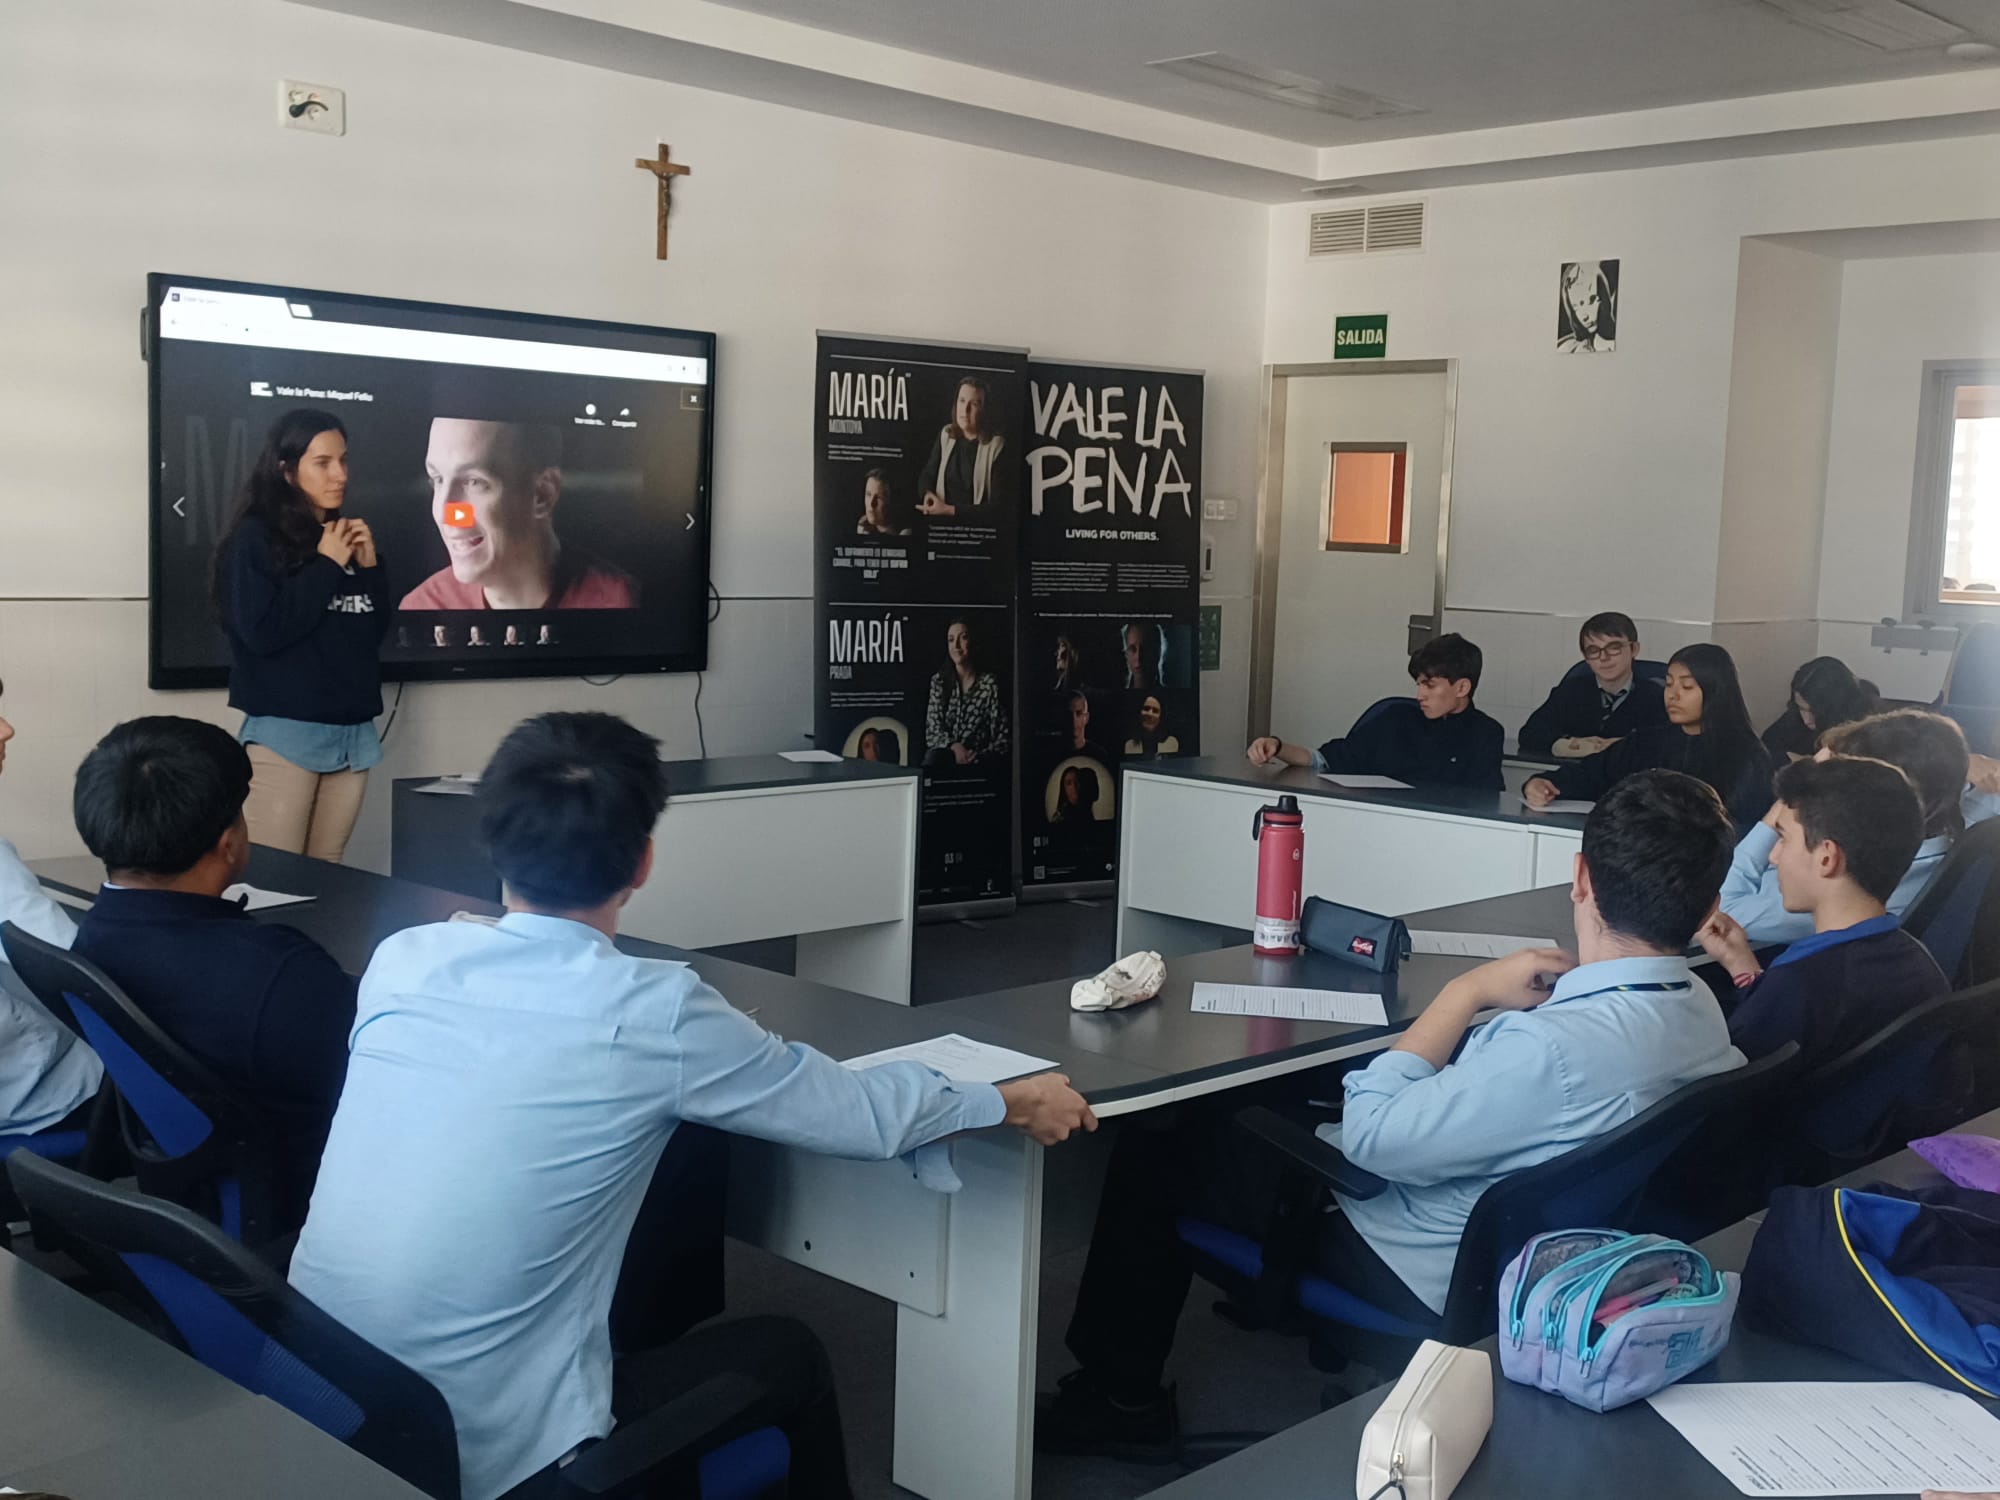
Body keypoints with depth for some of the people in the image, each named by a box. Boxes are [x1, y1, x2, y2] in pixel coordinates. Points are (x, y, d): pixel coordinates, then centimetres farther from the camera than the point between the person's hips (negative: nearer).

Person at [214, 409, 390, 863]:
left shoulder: (349, 536, 12)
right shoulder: (255, 538, -5)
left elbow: (375, 631, 16)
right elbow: (262, 631, -16)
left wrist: (368, 567, 1)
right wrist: (326, 565, -11)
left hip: (352, 731, 6)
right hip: (285, 731, -6)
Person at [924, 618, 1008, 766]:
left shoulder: (990, 683, 2)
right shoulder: (939, 680, 11)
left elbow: (1002, 738, 1)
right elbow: (932, 731, 4)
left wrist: (979, 756, -18)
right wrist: (954, 746, -16)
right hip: (945, 752, 2)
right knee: (933, 757, -34)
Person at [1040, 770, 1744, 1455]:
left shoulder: (1559, 1047, -38)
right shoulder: (1701, 1006, -8)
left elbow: (1371, 1136, -25)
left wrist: (1468, 990, -19)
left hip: (1427, 1274, -9)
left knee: (1157, 1145, 5)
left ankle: (1122, 1397, 21)